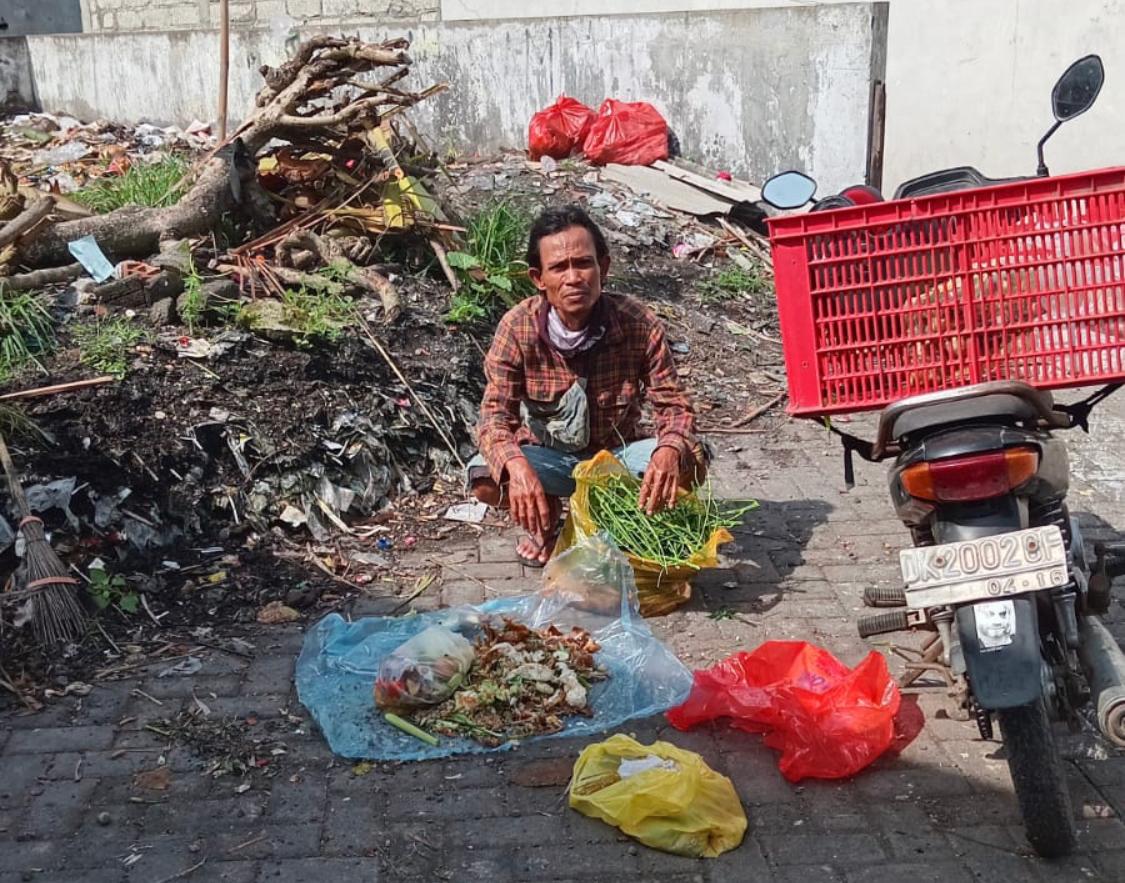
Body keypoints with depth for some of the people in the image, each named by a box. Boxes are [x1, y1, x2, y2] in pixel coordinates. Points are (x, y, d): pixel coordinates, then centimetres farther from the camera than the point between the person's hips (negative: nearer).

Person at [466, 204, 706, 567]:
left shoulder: (639, 324, -20)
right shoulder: (517, 327, -20)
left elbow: (673, 404, -17)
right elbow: (495, 415, -25)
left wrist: (670, 450, -43)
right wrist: (517, 466, -49)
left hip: (618, 454, 1)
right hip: (549, 458, 0)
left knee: (691, 461, -27)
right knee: (484, 477, -30)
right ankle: (547, 523, 5)